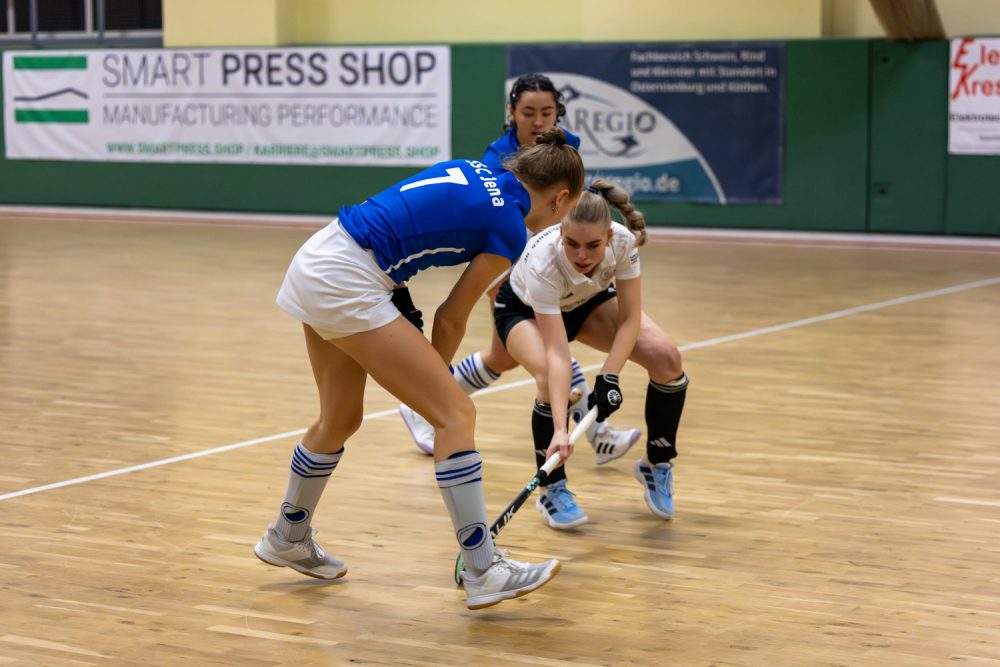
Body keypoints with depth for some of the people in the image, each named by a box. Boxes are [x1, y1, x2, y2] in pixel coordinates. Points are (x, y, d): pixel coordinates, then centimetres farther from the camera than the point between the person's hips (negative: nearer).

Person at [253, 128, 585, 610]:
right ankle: (483, 573, -5)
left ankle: (287, 538, 44)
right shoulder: (510, 229, -6)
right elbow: (452, 318, 0)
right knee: (456, 414, -6)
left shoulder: (474, 170, 16)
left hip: (316, 258, 9)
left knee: (341, 419, 25)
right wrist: (434, 375, 18)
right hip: (347, 285, -9)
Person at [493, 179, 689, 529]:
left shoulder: (623, 241, -34)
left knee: (667, 359, -17)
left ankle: (656, 464, 6)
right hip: (523, 308, -3)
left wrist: (609, 377, -38)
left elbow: (630, 318, -25)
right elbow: (557, 353, -45)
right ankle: (551, 490, -8)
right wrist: (559, 429, -52)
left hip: (588, 300, 3)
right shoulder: (542, 262, -42)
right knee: (553, 381, -32)